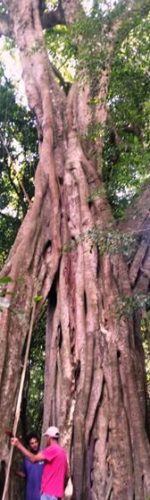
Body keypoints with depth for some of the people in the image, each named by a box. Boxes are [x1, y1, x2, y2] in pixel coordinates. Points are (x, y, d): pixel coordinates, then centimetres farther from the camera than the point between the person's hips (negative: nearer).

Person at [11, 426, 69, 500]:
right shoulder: (62, 451, 17)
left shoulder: (52, 449, -12)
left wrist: (18, 445, -18)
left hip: (49, 493, -10)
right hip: (56, 493, 10)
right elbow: (66, 475, 20)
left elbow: (33, 459, -19)